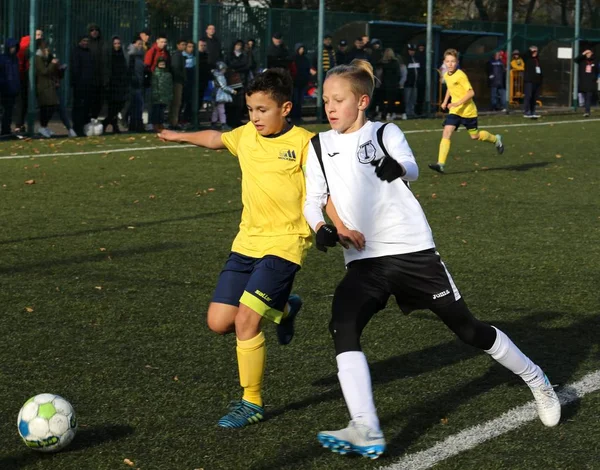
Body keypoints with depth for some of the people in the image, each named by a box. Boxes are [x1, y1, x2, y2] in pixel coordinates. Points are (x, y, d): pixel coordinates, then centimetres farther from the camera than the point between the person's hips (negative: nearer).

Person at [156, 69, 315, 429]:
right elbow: (217, 138, 27)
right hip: (248, 241, 7)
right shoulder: (246, 136, 7)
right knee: (219, 322, 2)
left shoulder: (303, 143, -11)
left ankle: (252, 403, 3)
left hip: (284, 243, -7)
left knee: (245, 321, -16)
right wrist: (182, 137, 42)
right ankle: (283, 309, 30)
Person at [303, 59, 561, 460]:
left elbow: (412, 169, -15)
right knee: (343, 327, -23)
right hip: (364, 260, 3)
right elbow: (313, 200, 9)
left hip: (413, 250, -3)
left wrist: (396, 167, -39)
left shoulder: (385, 133, 2)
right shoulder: (320, 146, 10)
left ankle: (537, 381, 28)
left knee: (467, 327, 3)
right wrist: (322, 228, -13)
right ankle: (367, 432, -29)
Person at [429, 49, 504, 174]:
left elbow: (471, 92, -22)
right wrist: (445, 101, 15)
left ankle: (496, 139, 41)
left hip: (468, 110, -6)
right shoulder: (446, 75, 4)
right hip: (455, 111, 6)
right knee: (447, 132, -12)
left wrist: (458, 102, -30)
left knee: (475, 136, 10)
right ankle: (440, 164, -19)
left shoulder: (461, 75, -20)